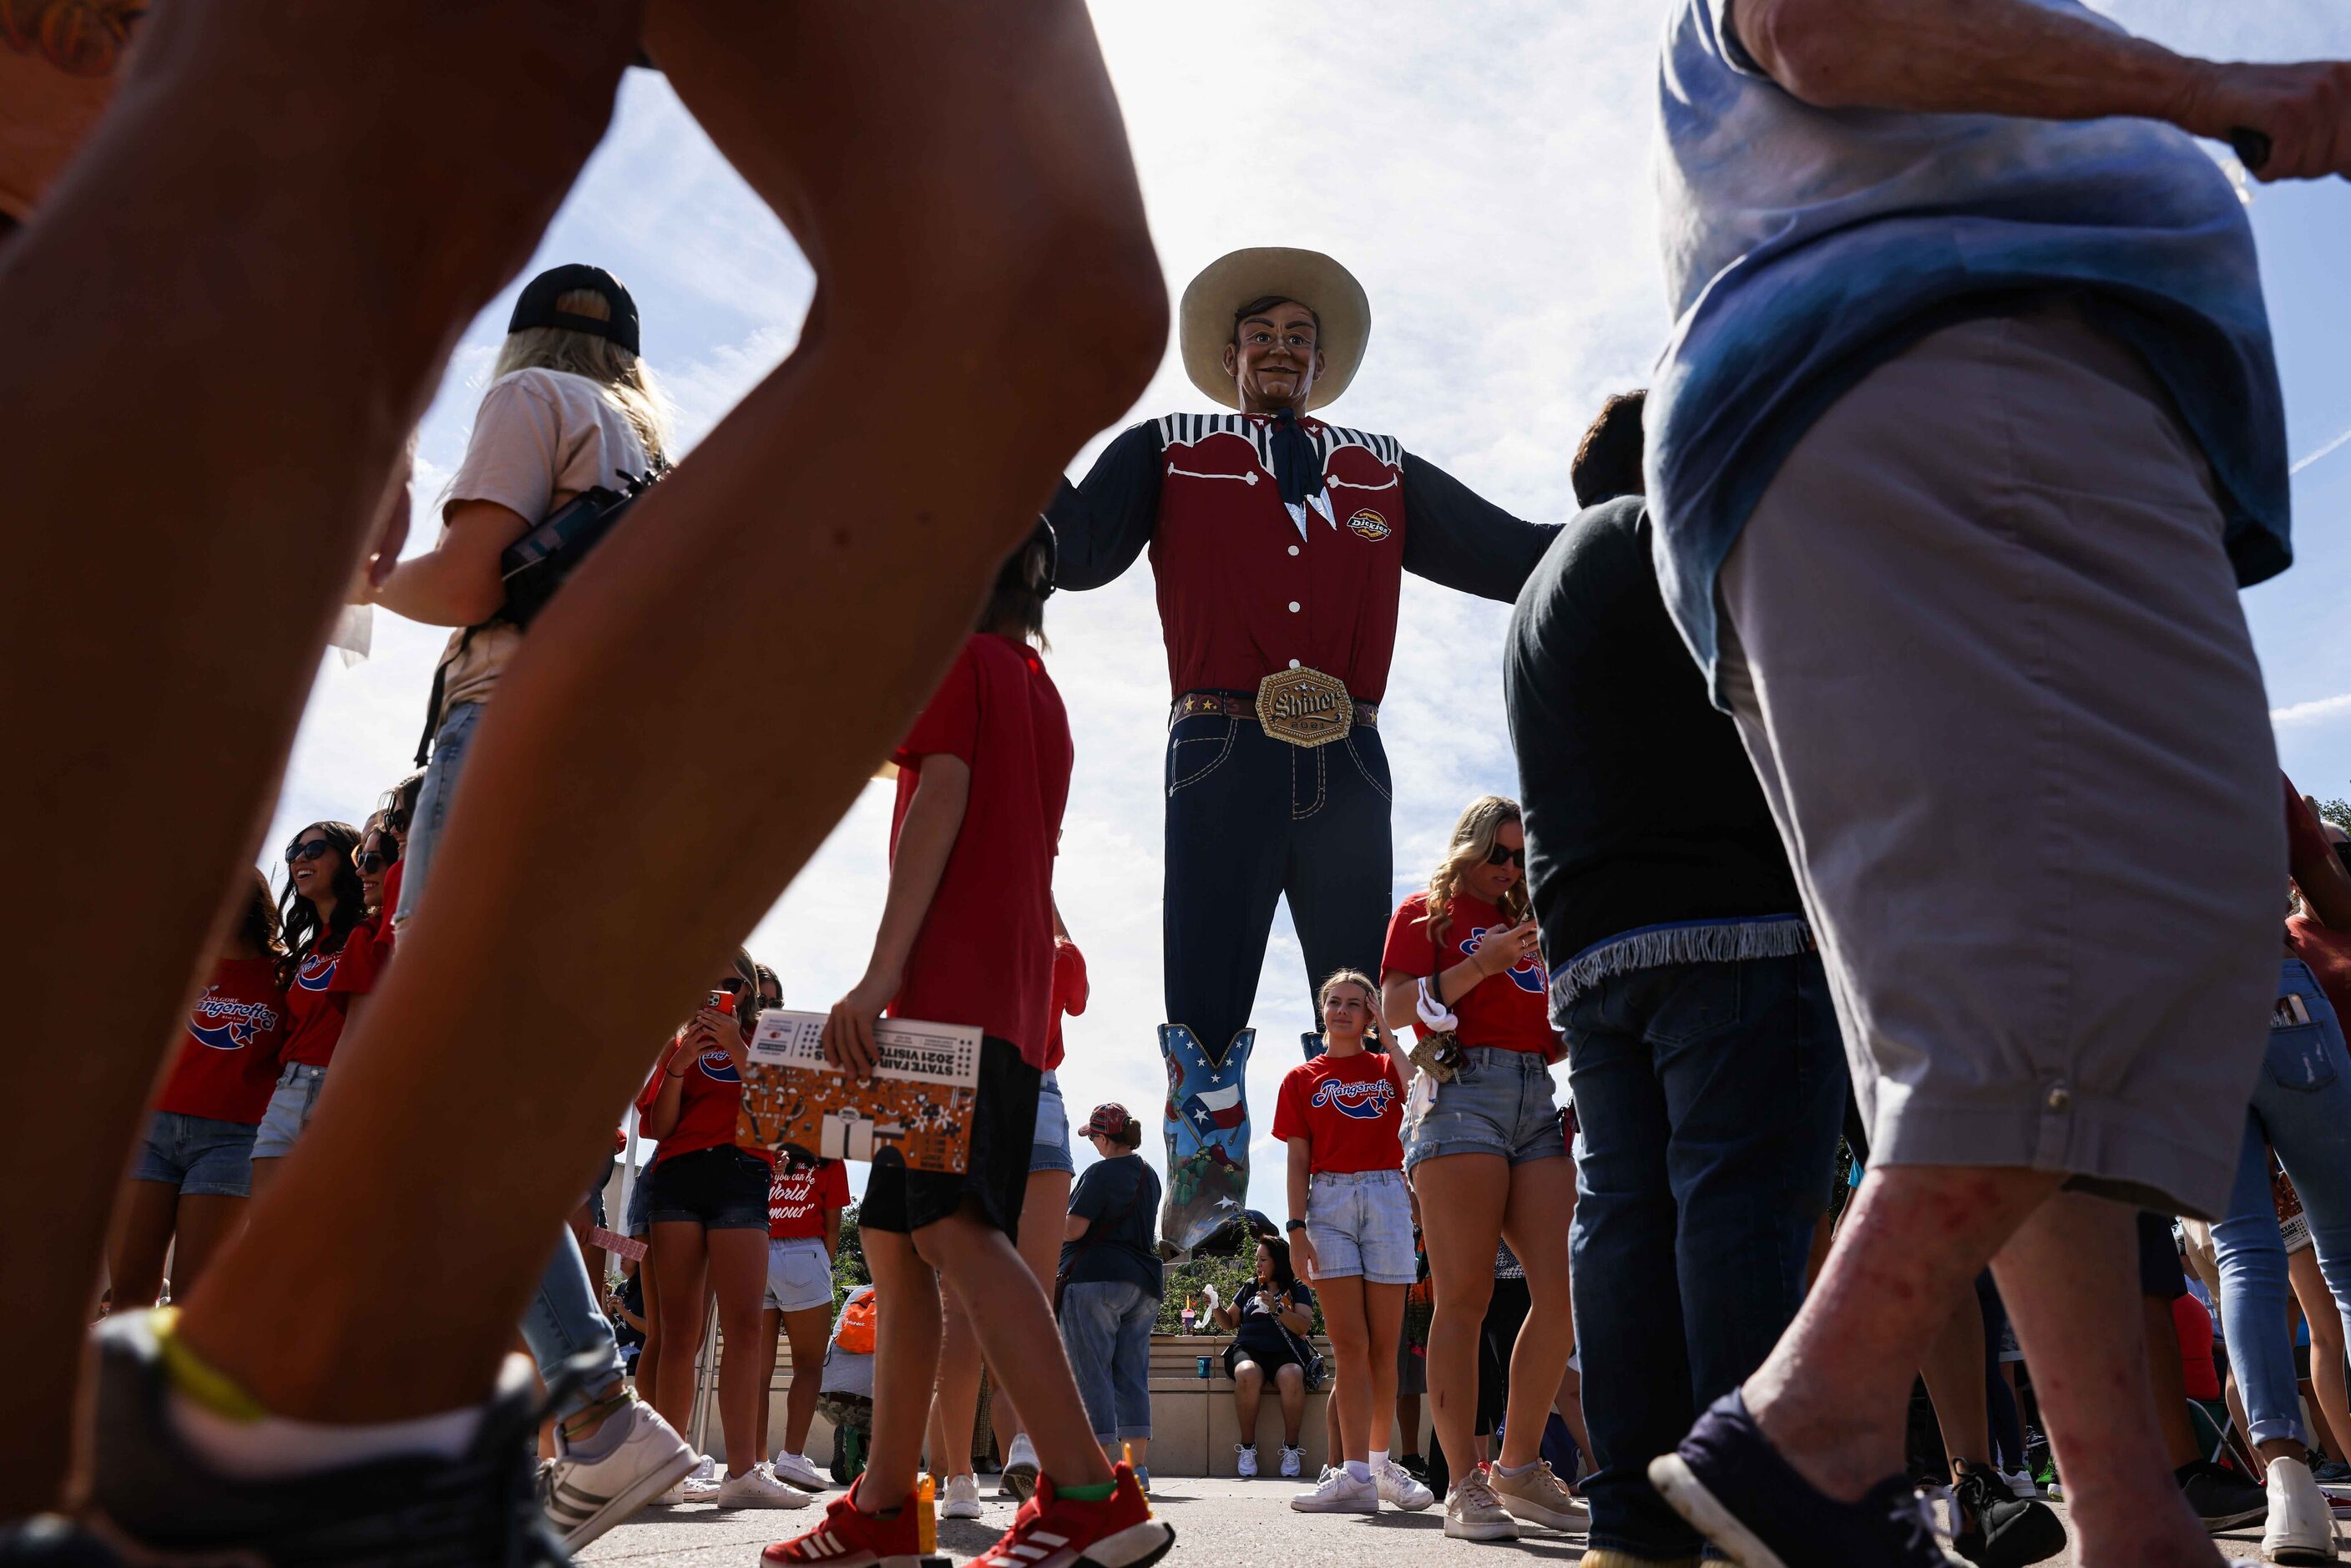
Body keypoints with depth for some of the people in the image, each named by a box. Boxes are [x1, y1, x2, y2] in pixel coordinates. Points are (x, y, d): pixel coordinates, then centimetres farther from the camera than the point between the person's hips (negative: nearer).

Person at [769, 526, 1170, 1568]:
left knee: (950, 1225, -19)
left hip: (949, 979, -9)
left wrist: (879, 974, -20)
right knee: (895, 1240, 10)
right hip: (1014, 1000, 9)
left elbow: (941, 804, -12)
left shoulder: (954, 658, 3)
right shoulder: (1042, 692, 27)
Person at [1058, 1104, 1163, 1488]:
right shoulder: (1149, 1175, 16)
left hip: (1095, 1279, -8)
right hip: (1143, 1283, 8)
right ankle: (1138, 1466, 8)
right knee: (1132, 1375, 9)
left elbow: (1073, 1228, -14)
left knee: (1091, 1374, -4)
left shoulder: (1101, 1173, -10)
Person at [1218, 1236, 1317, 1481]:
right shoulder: (1249, 1288, 24)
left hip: (1286, 1352, -2)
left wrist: (1277, 1309, -13)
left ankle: (1291, 1447, -22)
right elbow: (1229, 1322, 25)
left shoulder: (1298, 1288, 13)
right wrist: (1216, 1307, 6)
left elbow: (1304, 1327, -1)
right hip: (1249, 1350, 2)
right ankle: (1247, 1447, -25)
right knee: (1247, 1374, -36)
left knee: (1291, 1377, -38)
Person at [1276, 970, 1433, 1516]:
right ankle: (1354, 1475, -8)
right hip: (1328, 1202, -1)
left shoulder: (1389, 1069, 13)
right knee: (1349, 1344, -7)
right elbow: (1298, 1161, 6)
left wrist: (1388, 1031, -5)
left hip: (1386, 1199, 1)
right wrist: (1297, 1226, -4)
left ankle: (1380, 1462, 16)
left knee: (1383, 1346, 2)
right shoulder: (1302, 1078, 12)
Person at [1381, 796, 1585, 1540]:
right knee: (1465, 1296, -8)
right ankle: (1466, 1486, -3)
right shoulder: (1426, 912, 9)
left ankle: (1519, 1469, 10)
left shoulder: (1527, 926, 26)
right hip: (1461, 1092, -6)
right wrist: (1481, 965, -12)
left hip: (1537, 1100, 6)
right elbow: (1394, 1010, -4)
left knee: (1564, 1290, -4)